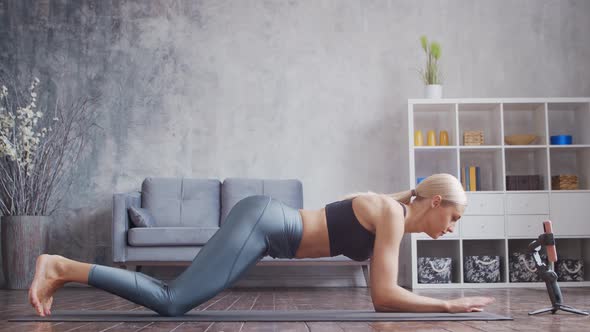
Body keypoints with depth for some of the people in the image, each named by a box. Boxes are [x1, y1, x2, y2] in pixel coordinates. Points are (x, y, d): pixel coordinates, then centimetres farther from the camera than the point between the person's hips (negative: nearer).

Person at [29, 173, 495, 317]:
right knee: (172, 303, -15)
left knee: (173, 298, 7)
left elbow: (384, 289, 23)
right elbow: (384, 296, -16)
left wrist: (437, 303, 19)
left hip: (264, 223, 9)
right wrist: (450, 305, -10)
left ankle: (66, 272, 14)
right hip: (261, 222, -9)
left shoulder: (392, 217, 15)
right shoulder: (392, 214, -12)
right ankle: (60, 268, -7)